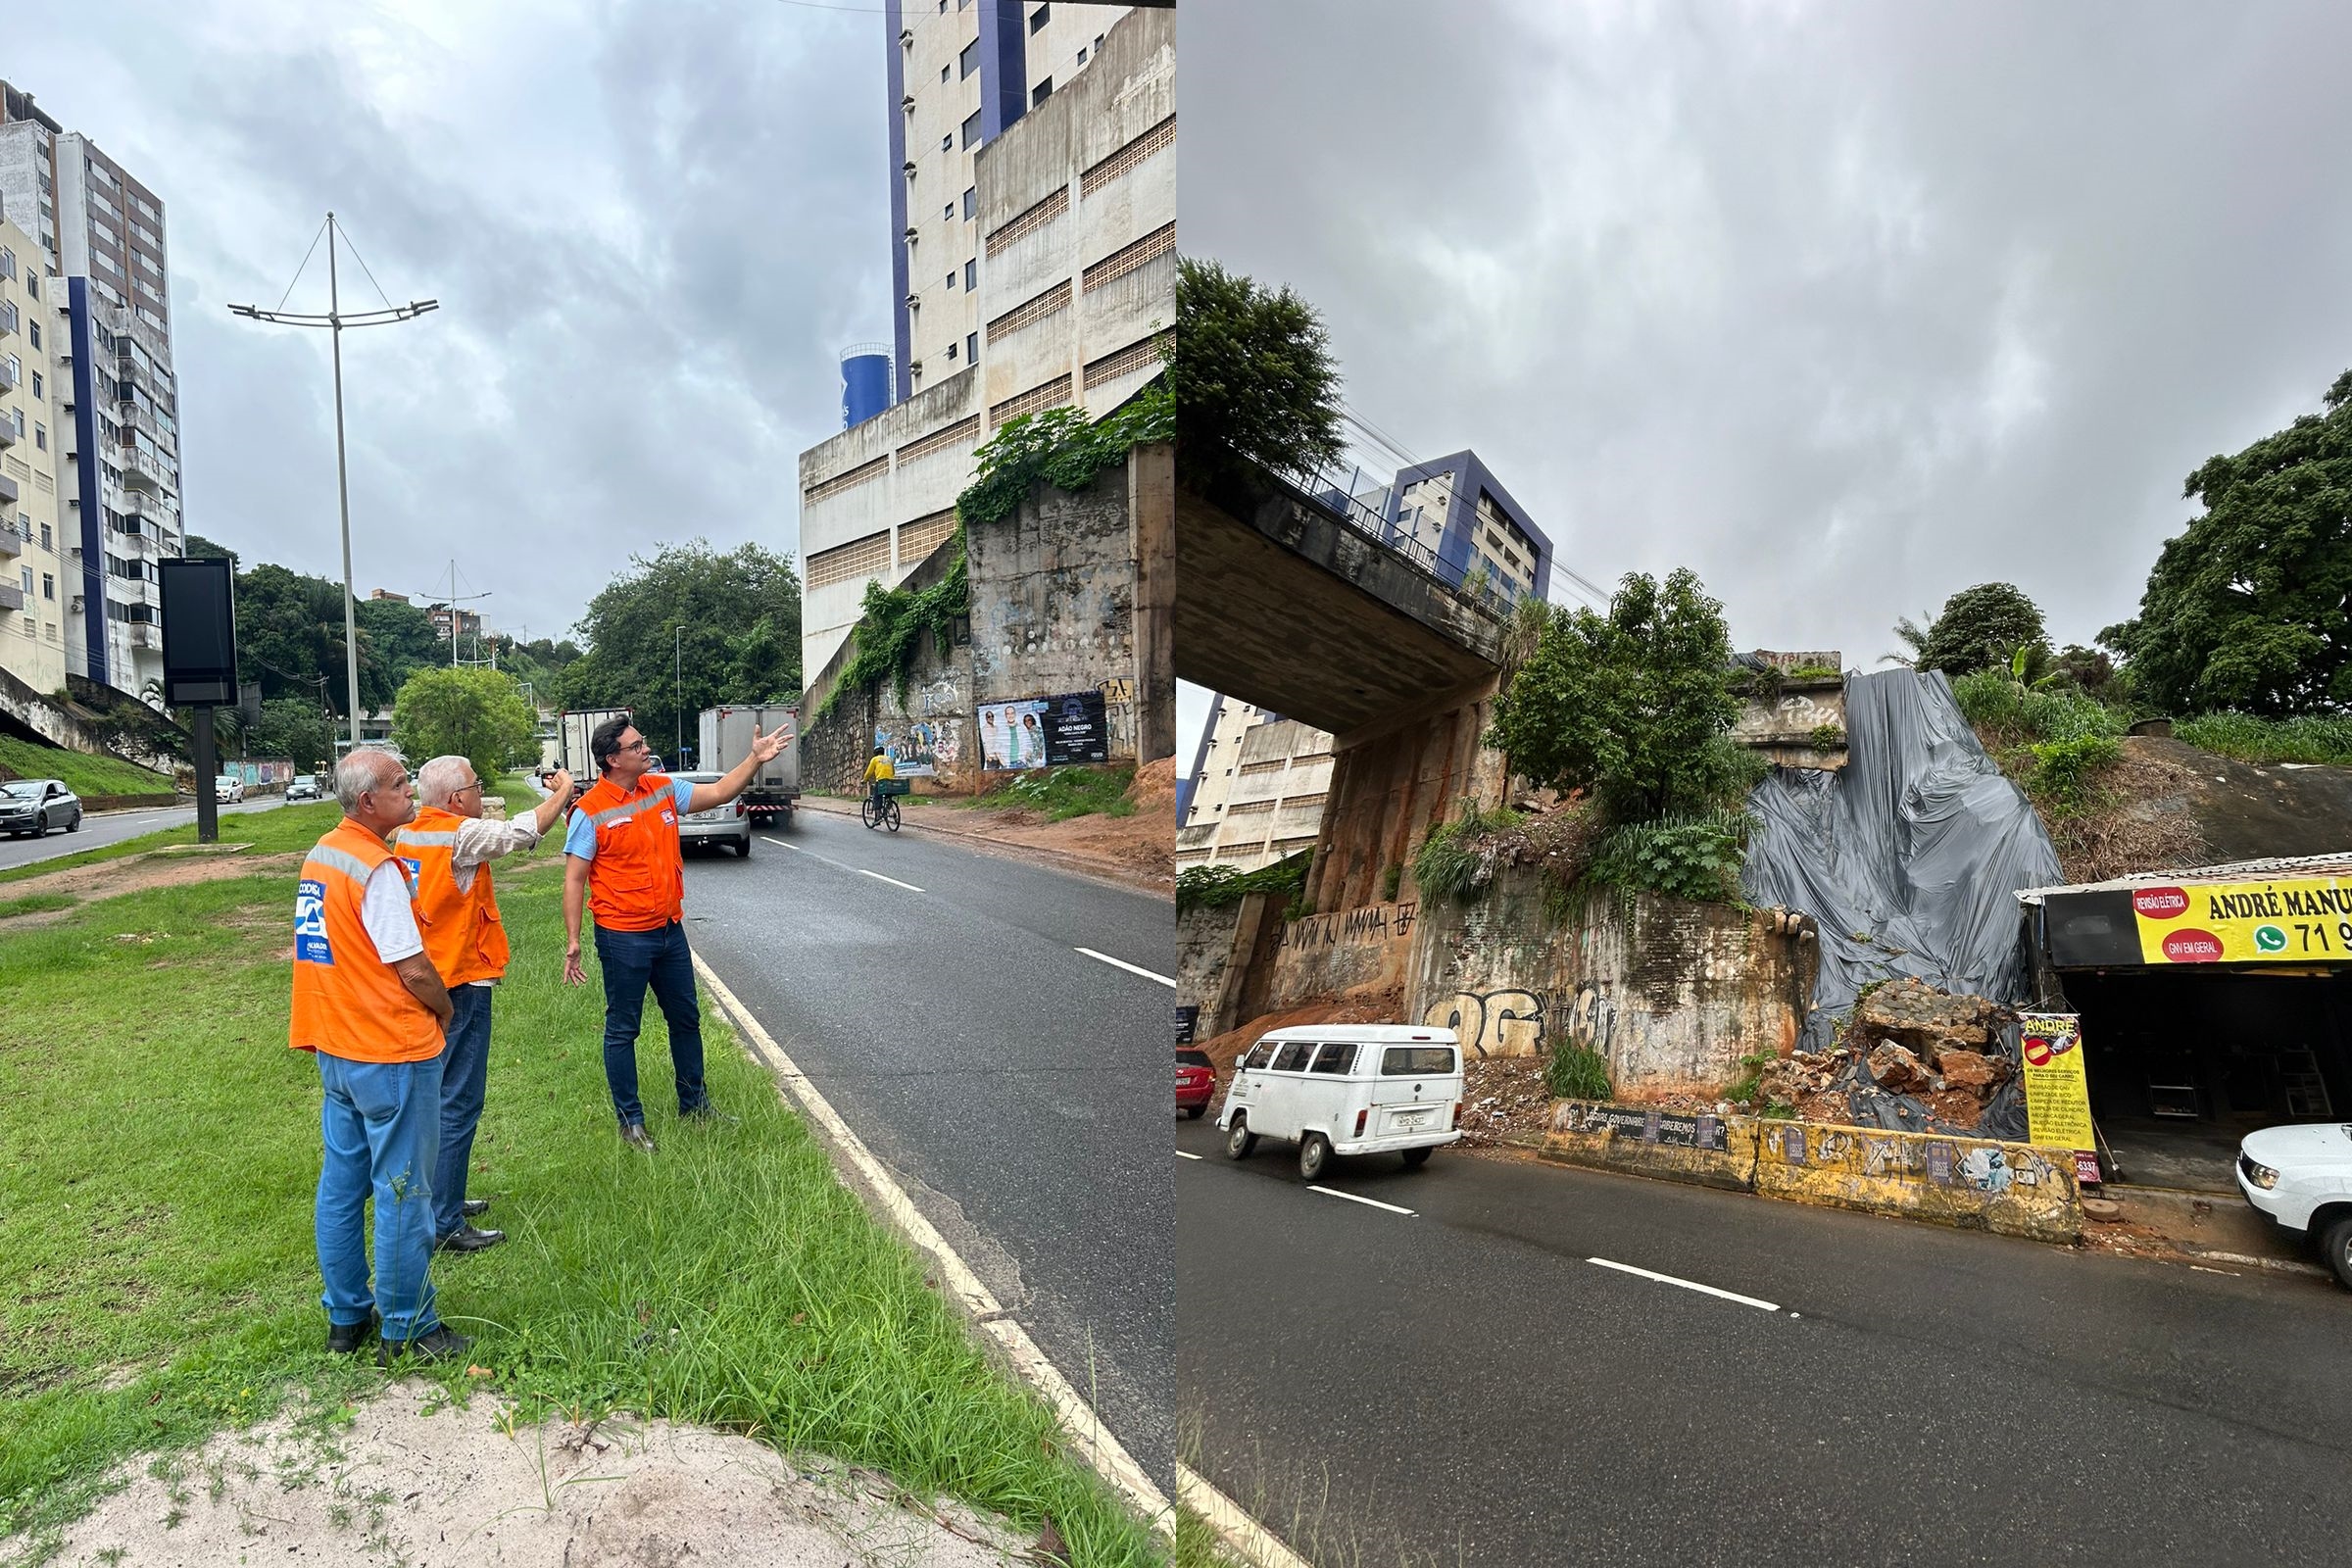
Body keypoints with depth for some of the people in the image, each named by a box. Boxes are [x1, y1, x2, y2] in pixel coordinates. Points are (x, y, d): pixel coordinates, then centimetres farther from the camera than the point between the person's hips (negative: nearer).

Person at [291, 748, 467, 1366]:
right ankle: (407, 1333, 16)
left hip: (335, 1048, 9)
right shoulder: (376, 868, -21)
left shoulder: (320, 854, 7)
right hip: (391, 1054, -9)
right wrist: (444, 1008, -1)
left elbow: (340, 951, 14)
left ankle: (346, 1317, 32)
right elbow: (414, 969, -21)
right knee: (403, 1193, 3)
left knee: (341, 1184, 18)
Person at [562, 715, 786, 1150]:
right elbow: (574, 880, -12)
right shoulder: (591, 812, -14)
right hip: (623, 938, -7)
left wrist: (754, 759, -3)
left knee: (686, 1019, 17)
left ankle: (694, 1104, 34)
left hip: (670, 930, 7)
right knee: (622, 1030, 8)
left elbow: (717, 793, 10)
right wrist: (572, 943, -14)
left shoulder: (663, 789, 2)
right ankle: (630, 1121, 21)